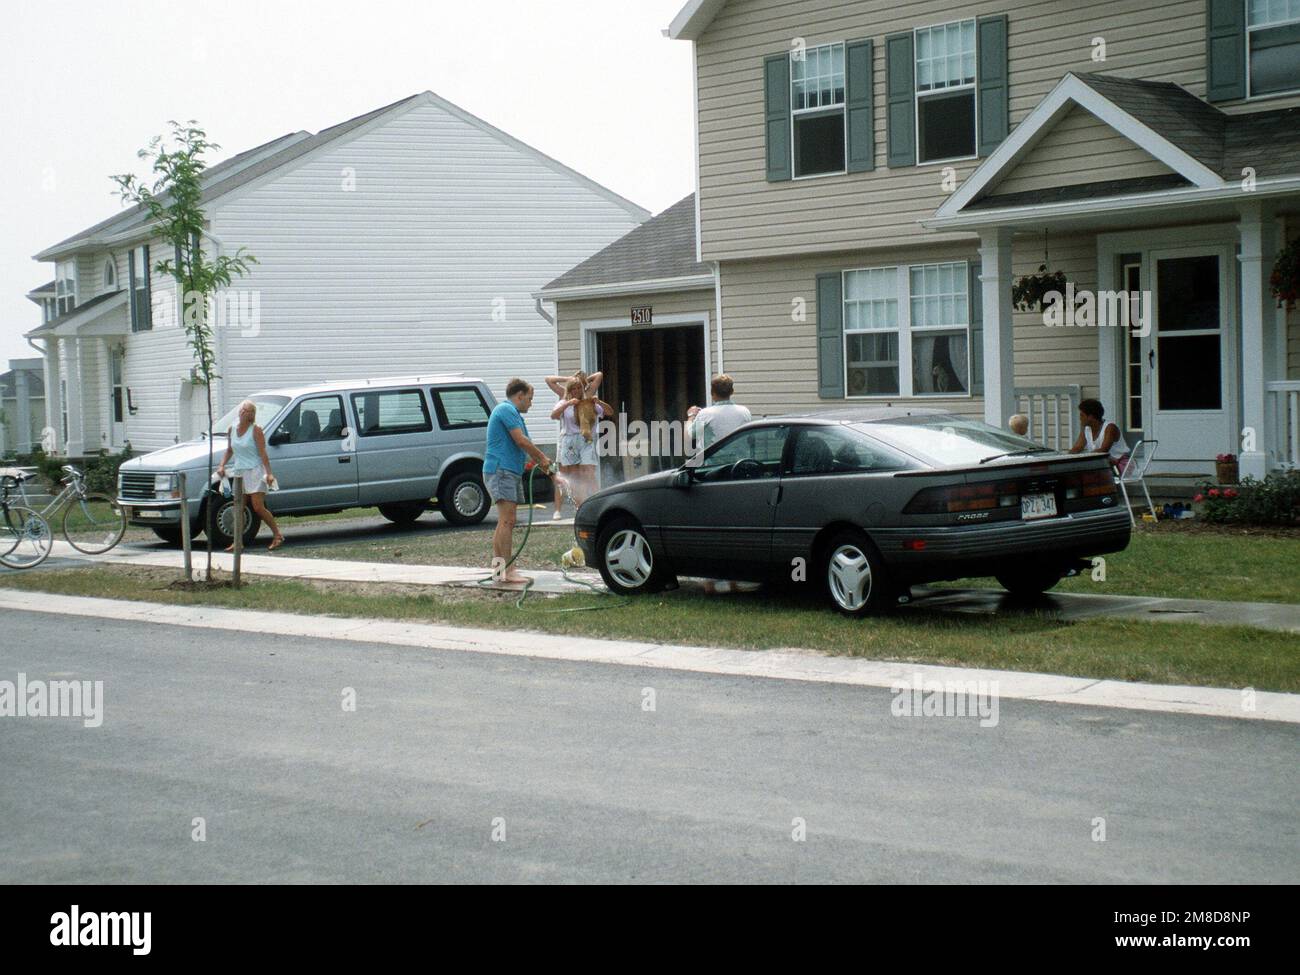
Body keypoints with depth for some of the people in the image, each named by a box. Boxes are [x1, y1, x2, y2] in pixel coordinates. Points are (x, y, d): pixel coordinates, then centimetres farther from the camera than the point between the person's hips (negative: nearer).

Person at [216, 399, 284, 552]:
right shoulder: (232, 430, 8)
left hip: (255, 472, -6)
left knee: (258, 507, -10)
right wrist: (222, 465, 4)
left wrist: (269, 473, -19)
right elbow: (229, 450, 19)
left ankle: (277, 535, 2)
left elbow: (263, 453, -12)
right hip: (239, 472, 6)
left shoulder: (255, 430, -8)